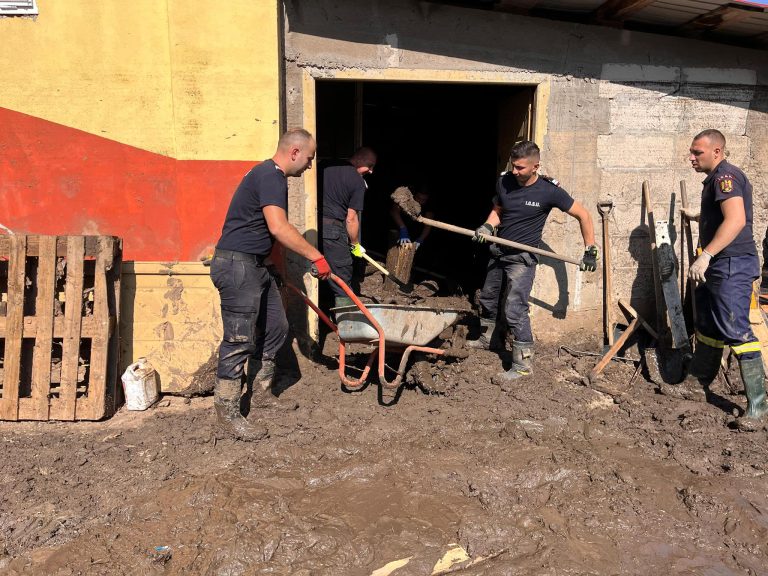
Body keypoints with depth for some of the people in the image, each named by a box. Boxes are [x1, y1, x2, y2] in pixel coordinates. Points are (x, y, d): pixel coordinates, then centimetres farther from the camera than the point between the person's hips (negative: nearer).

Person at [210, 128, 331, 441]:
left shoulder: (269, 174, 19)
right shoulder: (271, 175, -15)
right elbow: (279, 228, -26)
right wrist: (316, 256, -21)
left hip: (255, 265, 11)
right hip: (237, 264, -11)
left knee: (276, 327, 14)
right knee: (239, 338, -6)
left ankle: (262, 388, 29)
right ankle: (227, 410, 4)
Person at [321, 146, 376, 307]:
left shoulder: (327, 168, 13)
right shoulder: (358, 181, -3)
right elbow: (351, 218, -4)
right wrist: (355, 245, 8)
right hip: (333, 230, -6)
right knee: (342, 282, 2)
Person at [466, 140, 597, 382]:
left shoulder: (549, 190, -18)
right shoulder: (504, 182, -6)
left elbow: (583, 216, -7)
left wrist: (590, 251, -7)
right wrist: (488, 226, -9)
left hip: (522, 257, -6)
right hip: (498, 251, 6)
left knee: (514, 309, -14)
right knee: (487, 298, 20)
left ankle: (523, 364, -4)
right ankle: (486, 339, 44)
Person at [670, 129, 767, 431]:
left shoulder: (725, 175, -14)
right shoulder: (717, 178, 19)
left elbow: (736, 219, -28)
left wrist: (706, 255, -34)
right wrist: (698, 216, 49)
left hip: (732, 265, -11)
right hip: (719, 266, 11)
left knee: (737, 332, -12)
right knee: (708, 327, 17)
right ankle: (695, 385, 28)